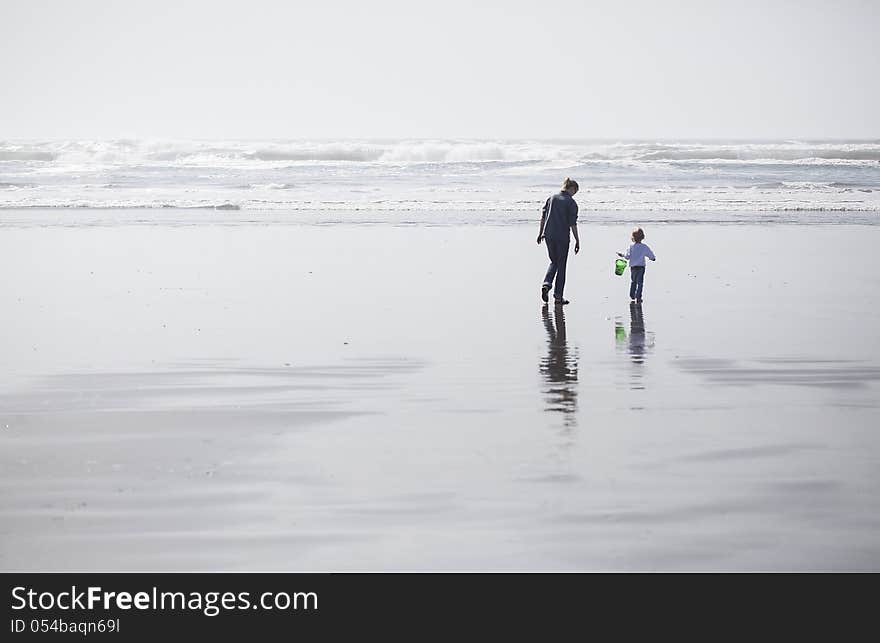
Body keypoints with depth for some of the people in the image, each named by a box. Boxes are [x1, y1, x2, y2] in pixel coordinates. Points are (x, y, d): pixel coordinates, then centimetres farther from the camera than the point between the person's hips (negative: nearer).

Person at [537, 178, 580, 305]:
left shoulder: (552, 198, 7)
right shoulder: (571, 203, -7)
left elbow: (543, 217, 9)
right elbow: (573, 224, -10)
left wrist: (541, 233, 18)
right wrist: (577, 241, -5)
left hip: (549, 236, 4)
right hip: (563, 237, -4)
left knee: (554, 262, 21)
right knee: (561, 265, 6)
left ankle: (546, 283, -4)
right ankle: (558, 297, 8)